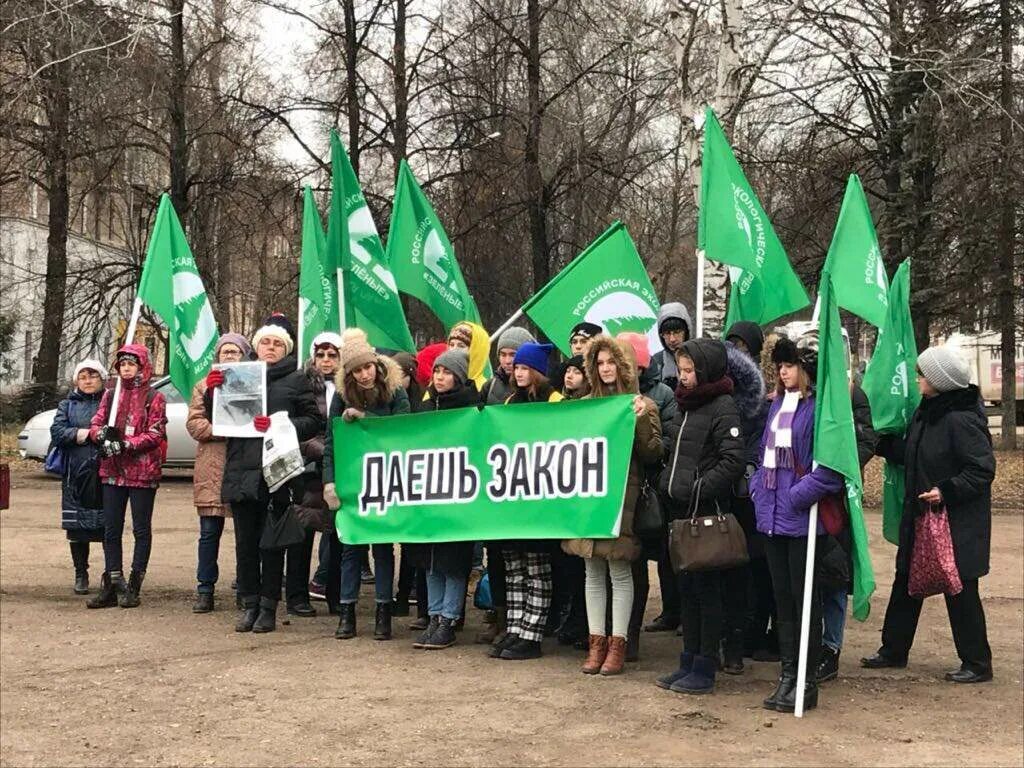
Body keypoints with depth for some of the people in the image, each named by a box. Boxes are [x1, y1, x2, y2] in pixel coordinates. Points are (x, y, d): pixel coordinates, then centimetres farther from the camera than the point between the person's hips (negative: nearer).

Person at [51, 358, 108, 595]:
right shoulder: (68, 404, 14)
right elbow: (56, 431, 2)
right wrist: (78, 433, -13)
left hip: (106, 472, -2)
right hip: (76, 474, 2)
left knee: (108, 526, 0)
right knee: (76, 527, 5)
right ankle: (80, 574, 18)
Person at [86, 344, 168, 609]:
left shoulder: (154, 398, -1)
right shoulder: (111, 395, 13)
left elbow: (155, 434, -9)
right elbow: (95, 423, 9)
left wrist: (126, 444, -19)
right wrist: (102, 434, -14)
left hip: (143, 472, -5)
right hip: (112, 471, 5)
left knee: (141, 529, 2)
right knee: (111, 529, 6)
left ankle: (134, 587, 8)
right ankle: (112, 585, 12)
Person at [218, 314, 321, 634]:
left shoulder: (296, 380, 6)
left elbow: (313, 421, -1)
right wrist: (212, 392, -1)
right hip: (241, 470, 3)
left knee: (272, 542, 1)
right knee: (245, 541, 6)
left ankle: (268, 607, 9)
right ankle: (249, 604, 15)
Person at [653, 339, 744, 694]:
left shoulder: (723, 407, -10)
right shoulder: (687, 404, 16)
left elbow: (732, 461, -19)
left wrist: (697, 488, -21)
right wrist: (667, 483, 11)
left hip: (707, 512, -8)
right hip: (682, 510, 8)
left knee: (707, 588, -1)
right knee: (687, 587, 13)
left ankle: (704, 669, 5)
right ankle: (689, 661, 21)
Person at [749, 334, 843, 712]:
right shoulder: (779, 404, 13)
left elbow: (830, 466, -20)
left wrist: (796, 496, -19)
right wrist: (758, 488, 8)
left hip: (802, 518, -8)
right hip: (773, 516, 8)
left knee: (805, 599, 2)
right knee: (782, 598, 13)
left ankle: (807, 682, 12)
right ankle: (787, 674, 22)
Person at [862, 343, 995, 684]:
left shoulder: (961, 420, -21)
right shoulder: (926, 411, 6)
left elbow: (983, 468, -21)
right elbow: (910, 454, 14)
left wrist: (947, 490, -27)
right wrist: (881, 442, 4)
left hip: (957, 522, -9)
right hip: (920, 515, 9)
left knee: (959, 590, 1)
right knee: (906, 582, 15)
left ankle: (977, 663, 14)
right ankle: (894, 650, 28)